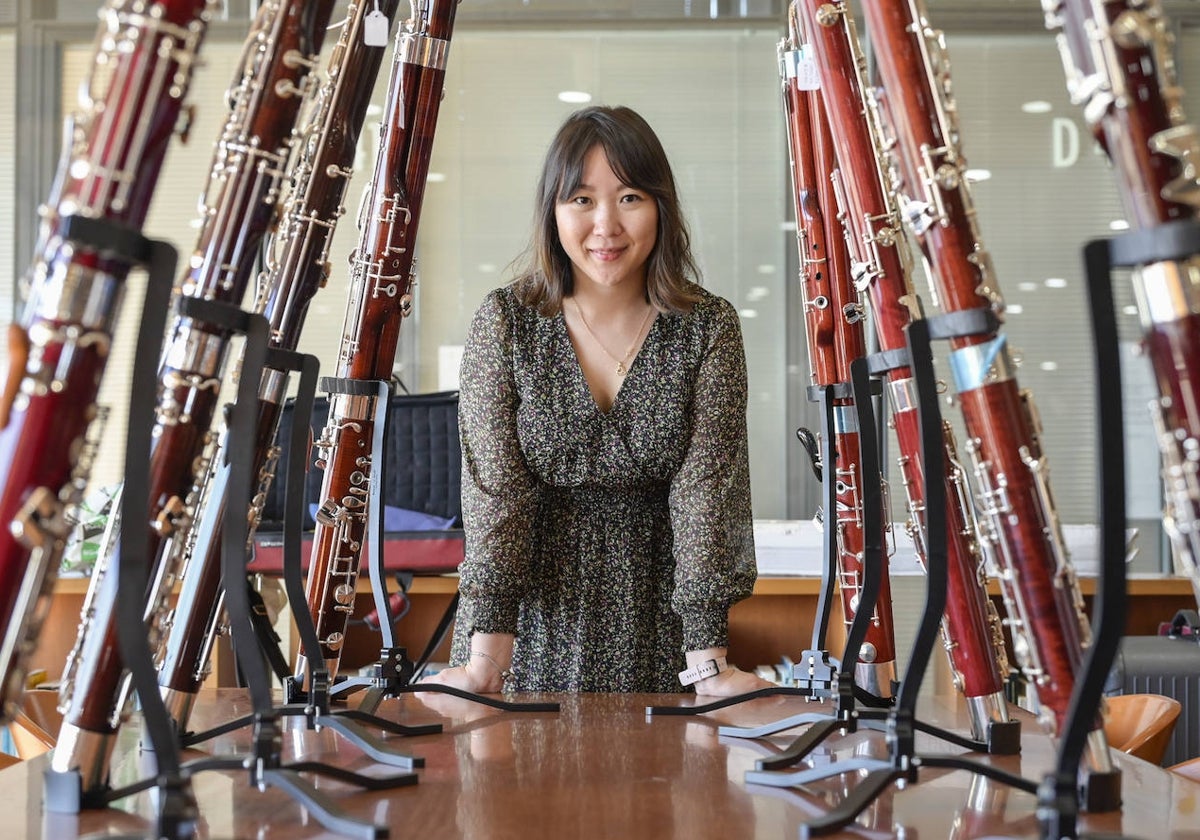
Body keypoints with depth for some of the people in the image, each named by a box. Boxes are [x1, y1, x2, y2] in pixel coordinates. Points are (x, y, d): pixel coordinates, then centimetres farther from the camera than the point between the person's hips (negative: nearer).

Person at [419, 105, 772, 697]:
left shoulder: (708, 327, -7)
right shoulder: (505, 321, -8)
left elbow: (705, 490, -12)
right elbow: (493, 486, -13)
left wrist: (707, 660, -20)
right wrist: (486, 654, -22)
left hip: (657, 613, 0)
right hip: (531, 615, 0)